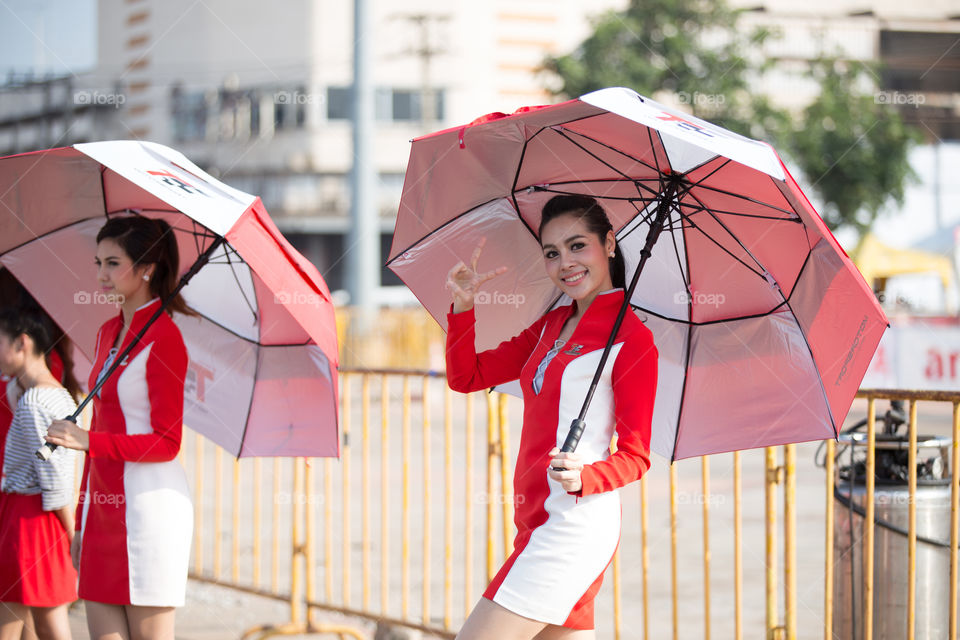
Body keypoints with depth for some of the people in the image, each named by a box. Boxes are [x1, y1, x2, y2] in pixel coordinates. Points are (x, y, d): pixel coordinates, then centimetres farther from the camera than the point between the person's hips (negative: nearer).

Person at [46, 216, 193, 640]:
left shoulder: (163, 339, -10)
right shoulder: (108, 333, 14)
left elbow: (166, 443, -13)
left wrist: (88, 441, -20)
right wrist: (82, 522, 18)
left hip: (148, 502, -8)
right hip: (104, 501, 8)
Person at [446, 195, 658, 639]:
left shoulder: (631, 338, -7)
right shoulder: (552, 325, 16)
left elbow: (635, 457, -7)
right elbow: (466, 376, 15)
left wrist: (584, 478, -26)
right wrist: (463, 305, 0)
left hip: (572, 529, -8)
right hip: (540, 521, 8)